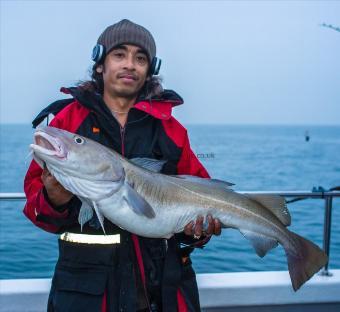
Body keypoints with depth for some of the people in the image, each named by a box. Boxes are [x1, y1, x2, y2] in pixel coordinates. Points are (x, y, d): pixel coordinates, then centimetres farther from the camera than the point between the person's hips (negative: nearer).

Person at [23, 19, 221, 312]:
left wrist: (199, 228, -11)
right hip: (87, 278, -1)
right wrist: (53, 200, -20)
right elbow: (36, 189, 0)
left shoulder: (168, 126, 6)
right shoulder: (68, 118, 1)